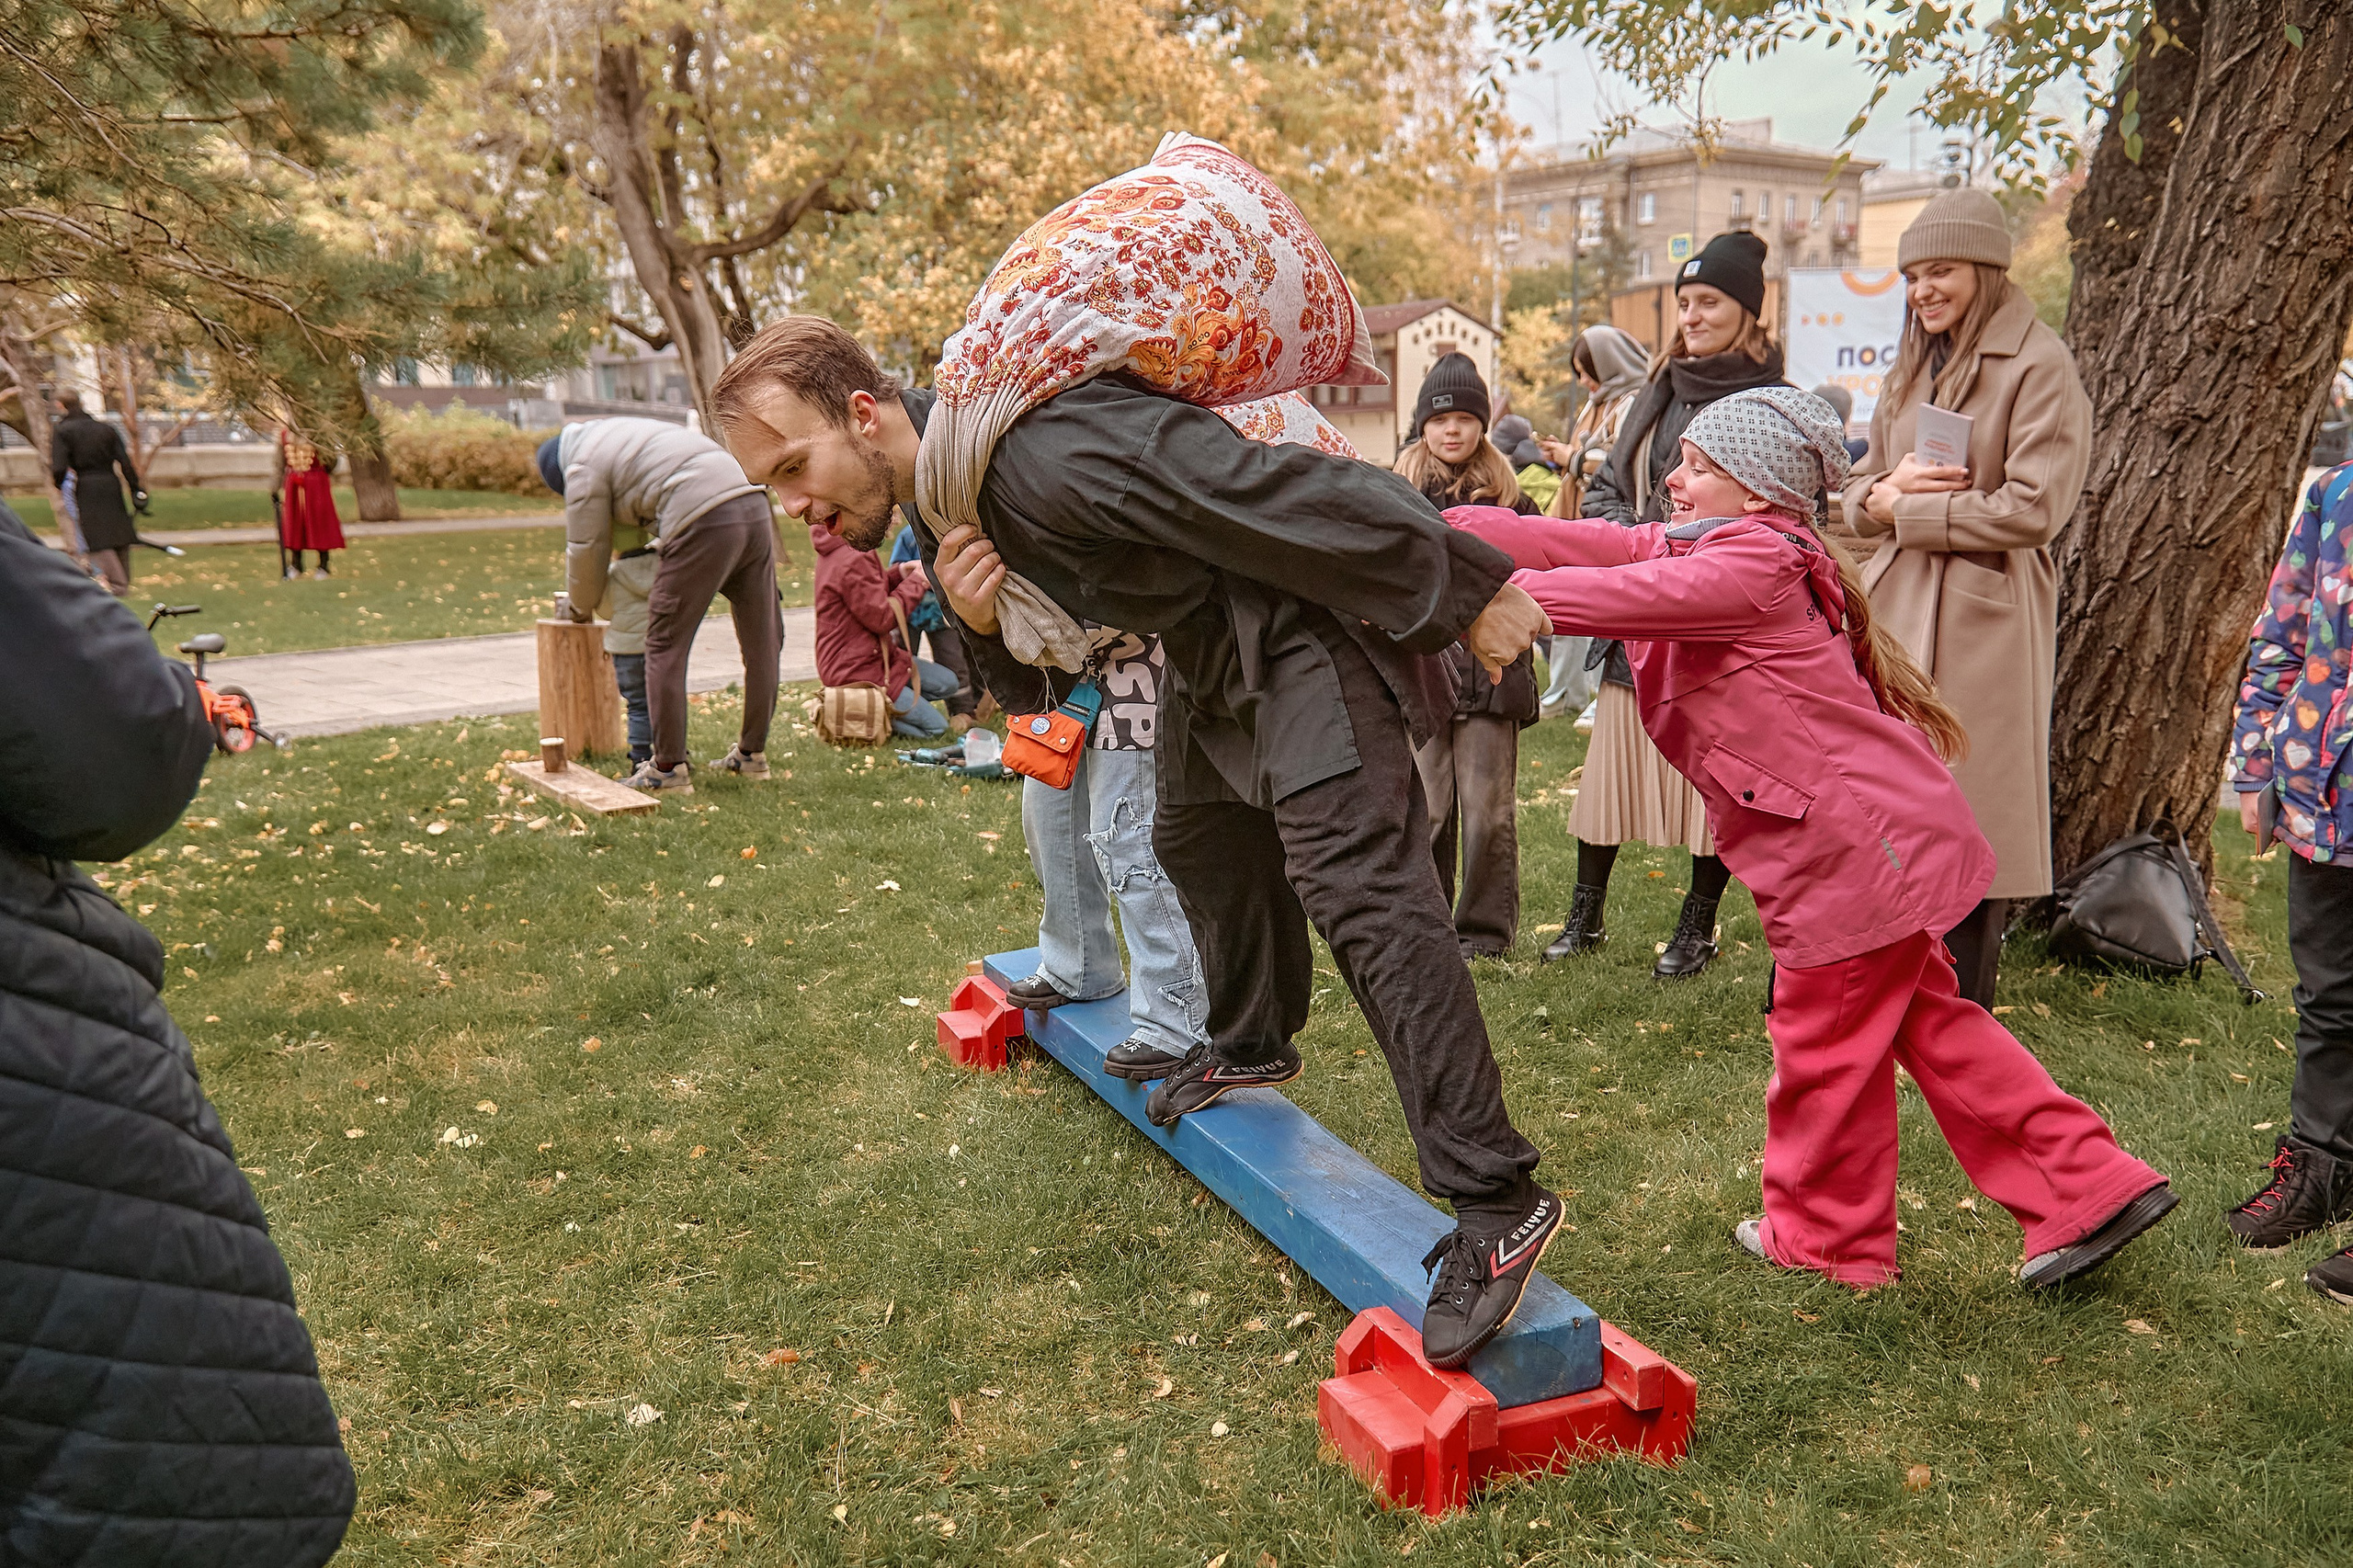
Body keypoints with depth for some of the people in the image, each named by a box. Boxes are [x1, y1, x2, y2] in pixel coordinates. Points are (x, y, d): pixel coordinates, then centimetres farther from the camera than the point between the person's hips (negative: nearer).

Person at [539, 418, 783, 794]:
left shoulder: (584, 469, 7)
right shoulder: (628, 431, 33)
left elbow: (586, 549, 9)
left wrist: (583, 606, 28)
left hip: (703, 523, -8)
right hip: (754, 505, 8)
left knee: (666, 646, 2)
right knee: (762, 642, 13)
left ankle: (668, 767, 4)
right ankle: (752, 754, 26)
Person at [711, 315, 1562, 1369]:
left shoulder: (1042, 450, -31)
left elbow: (1276, 491, -31)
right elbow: (1025, 682, 8)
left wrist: (1464, 592, -25)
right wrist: (978, 625, -17)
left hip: (1311, 625, -10)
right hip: (1209, 655, 10)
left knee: (1357, 888, -21)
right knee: (1197, 842, 25)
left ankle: (1494, 1207, -19)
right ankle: (1253, 1044, 51)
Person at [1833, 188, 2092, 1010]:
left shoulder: (2039, 366, -6)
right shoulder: (1911, 368, 16)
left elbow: (2031, 508, -15)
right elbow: (1860, 496, 17)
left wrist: (1908, 508, -9)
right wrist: (1881, 495, -7)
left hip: (1984, 618, -6)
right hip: (1897, 607, 7)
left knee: (1970, 821, 0)